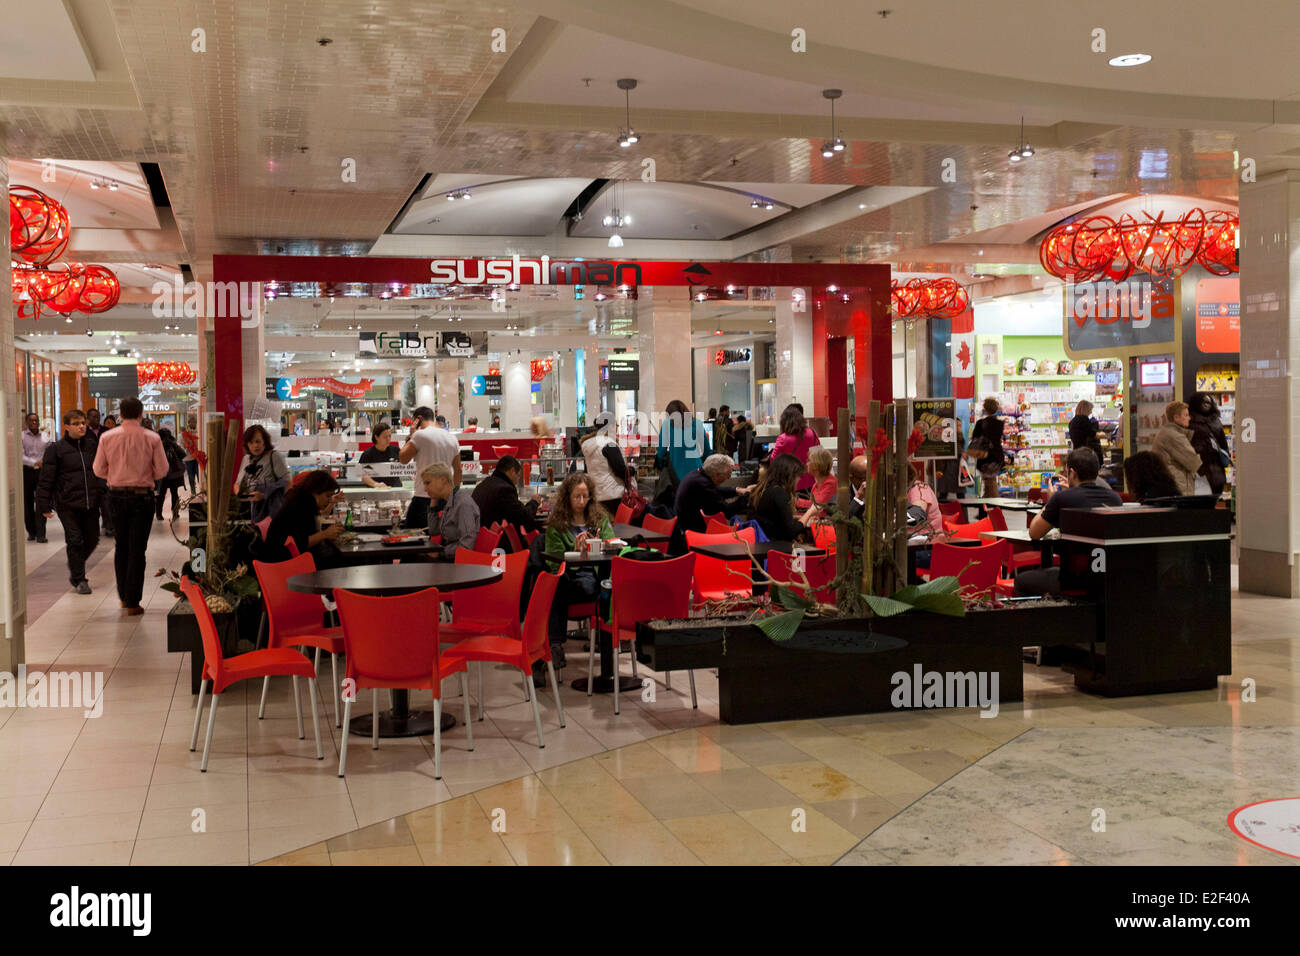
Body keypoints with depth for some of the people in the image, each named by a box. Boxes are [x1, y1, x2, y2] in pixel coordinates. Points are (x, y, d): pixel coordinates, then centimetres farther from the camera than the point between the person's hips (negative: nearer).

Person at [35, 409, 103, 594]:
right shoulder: (56, 449, -3)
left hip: (91, 502, 4)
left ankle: (74, 566, 35)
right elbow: (46, 479, -2)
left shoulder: (93, 445, 8)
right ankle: (79, 579, 11)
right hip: (67, 504, -4)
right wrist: (44, 505, -5)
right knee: (75, 540, -2)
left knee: (92, 539, 8)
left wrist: (103, 495, 13)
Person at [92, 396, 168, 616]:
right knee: (137, 549, 2)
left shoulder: (107, 437, -3)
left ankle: (123, 596, 25)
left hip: (117, 496, 2)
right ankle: (133, 602, 1)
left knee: (120, 546, 17)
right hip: (142, 496, -2)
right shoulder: (152, 438, -9)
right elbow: (162, 470, -5)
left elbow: (99, 469, 1)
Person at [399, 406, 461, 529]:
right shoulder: (452, 438, 12)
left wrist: (411, 436, 6)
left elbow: (402, 458, -3)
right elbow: (458, 471, 16)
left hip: (424, 497, -7)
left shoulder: (420, 435, -9)